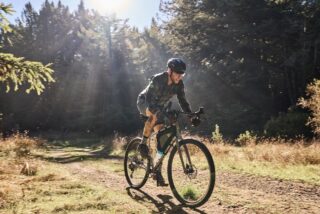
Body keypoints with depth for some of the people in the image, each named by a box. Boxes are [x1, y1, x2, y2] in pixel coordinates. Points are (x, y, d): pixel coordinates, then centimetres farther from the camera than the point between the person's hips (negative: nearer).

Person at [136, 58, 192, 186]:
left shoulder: (179, 84, -14)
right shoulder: (158, 79, -31)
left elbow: (183, 101, -10)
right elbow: (149, 99, -38)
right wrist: (157, 112, -55)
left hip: (158, 106, 5)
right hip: (144, 102, -5)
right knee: (154, 116, -41)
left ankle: (158, 172, 1)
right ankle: (143, 144, -20)